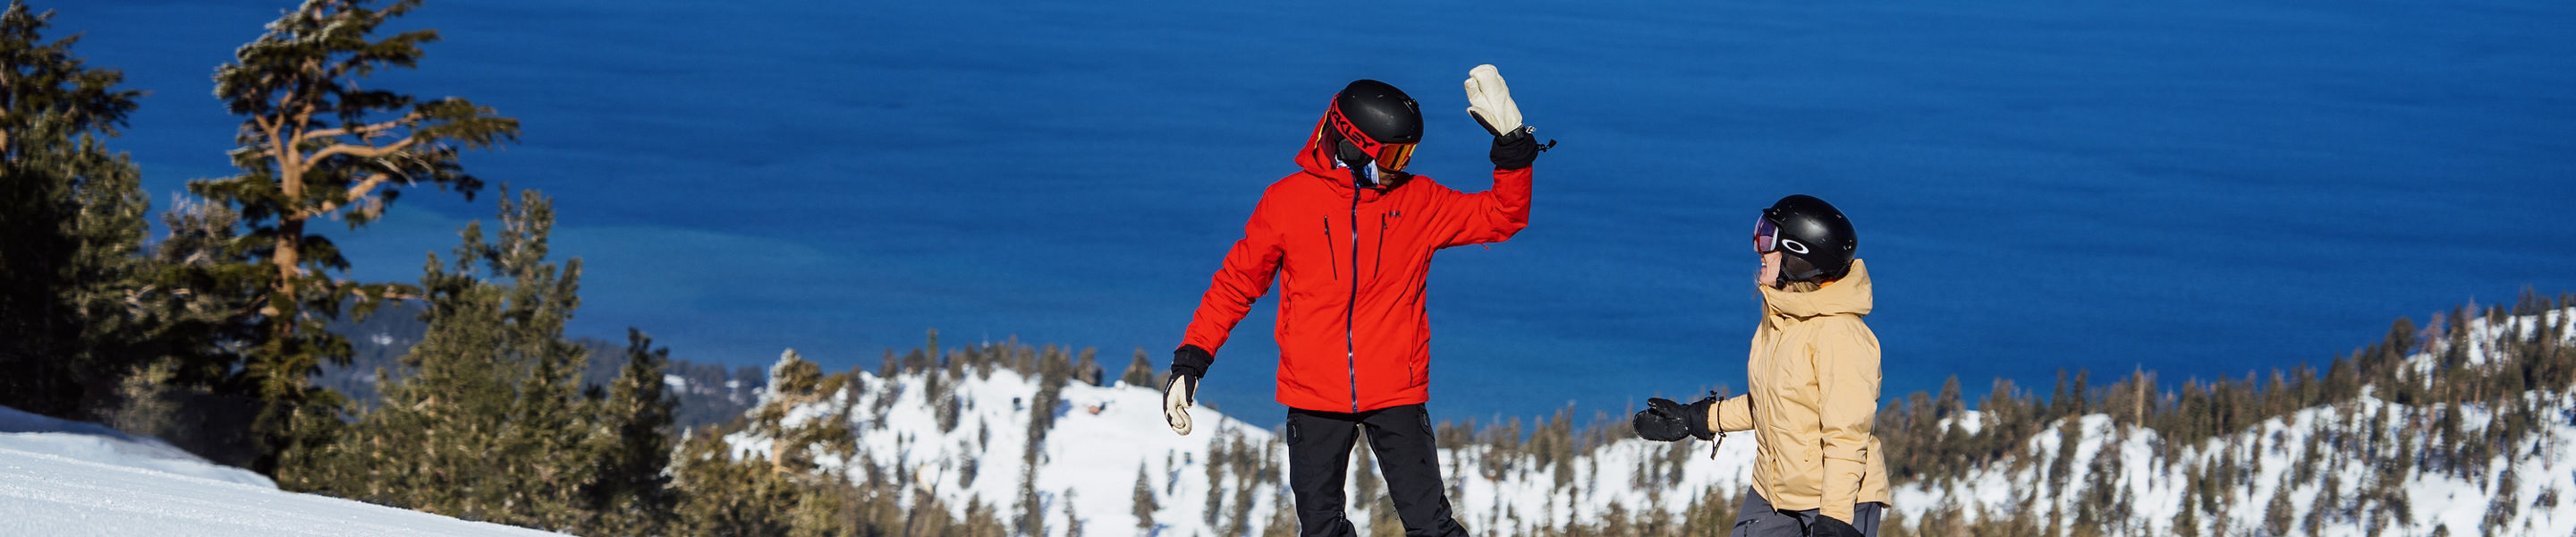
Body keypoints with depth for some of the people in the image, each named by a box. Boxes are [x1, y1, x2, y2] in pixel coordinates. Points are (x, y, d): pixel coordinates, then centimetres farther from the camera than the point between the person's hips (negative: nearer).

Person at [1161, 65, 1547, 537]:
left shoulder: (1418, 200, 4)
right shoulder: (1288, 200, 0)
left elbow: (1503, 217, 8)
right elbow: (1236, 282, 6)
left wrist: (1513, 143, -5)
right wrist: (1189, 362, 0)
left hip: (1396, 393, 0)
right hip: (1314, 397, 0)